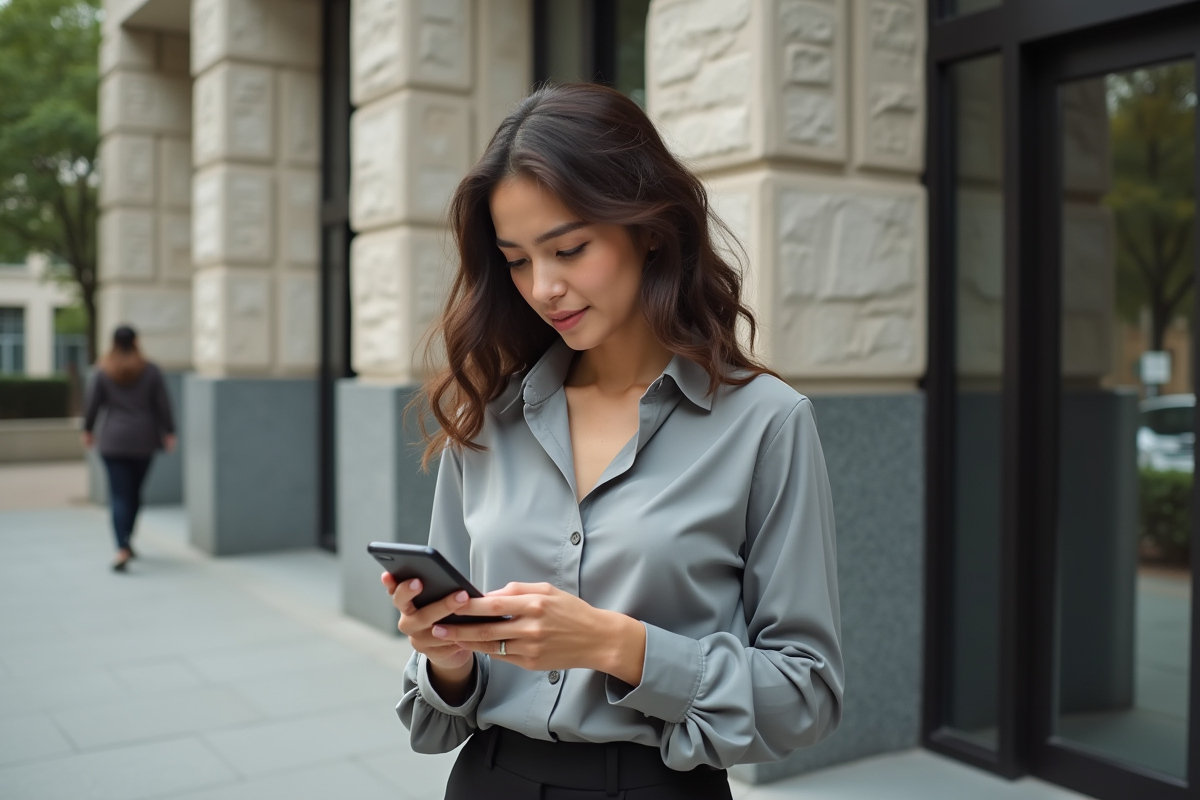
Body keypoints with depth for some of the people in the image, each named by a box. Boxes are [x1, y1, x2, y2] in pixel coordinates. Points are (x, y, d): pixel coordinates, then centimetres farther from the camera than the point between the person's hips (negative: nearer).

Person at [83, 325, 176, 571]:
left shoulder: (103, 371, -4)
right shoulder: (150, 371, -3)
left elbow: (92, 404, -1)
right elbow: (163, 405, -2)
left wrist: (88, 430, 13)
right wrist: (168, 433, 5)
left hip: (114, 441, -1)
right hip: (144, 440, 1)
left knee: (119, 495, -4)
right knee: (135, 492, 18)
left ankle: (122, 549, -17)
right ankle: (126, 541, 29)